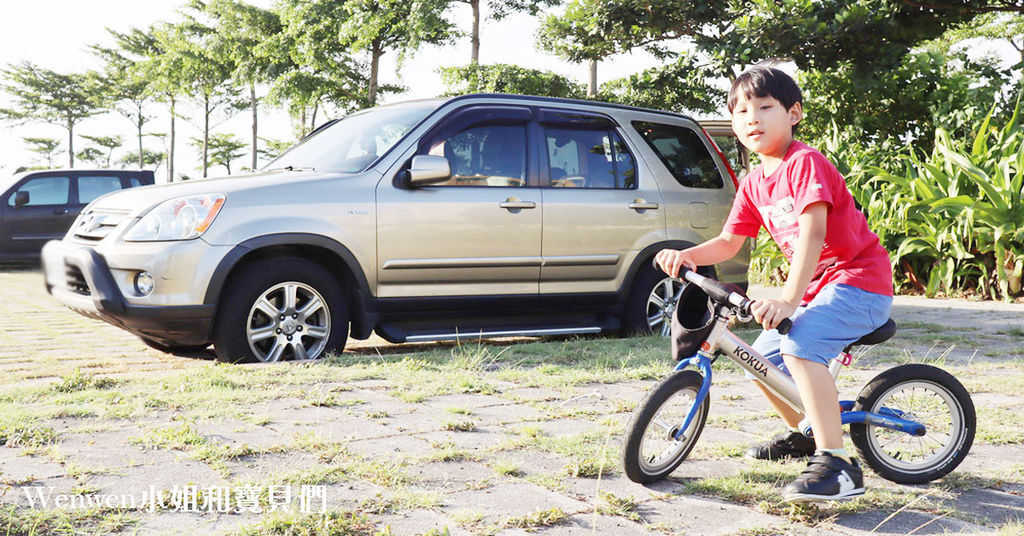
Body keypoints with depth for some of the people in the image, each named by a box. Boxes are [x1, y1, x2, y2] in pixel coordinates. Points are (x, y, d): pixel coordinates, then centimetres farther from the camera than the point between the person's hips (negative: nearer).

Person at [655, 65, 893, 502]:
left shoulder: (804, 162, -18)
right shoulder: (753, 184, 8)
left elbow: (812, 233, -30)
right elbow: (728, 242, 10)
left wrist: (787, 300, -40)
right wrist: (686, 255, -10)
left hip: (860, 279, -9)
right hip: (818, 285, 9)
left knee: (800, 346, -31)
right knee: (763, 358, 10)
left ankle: (836, 464, -28)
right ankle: (803, 433, 35)